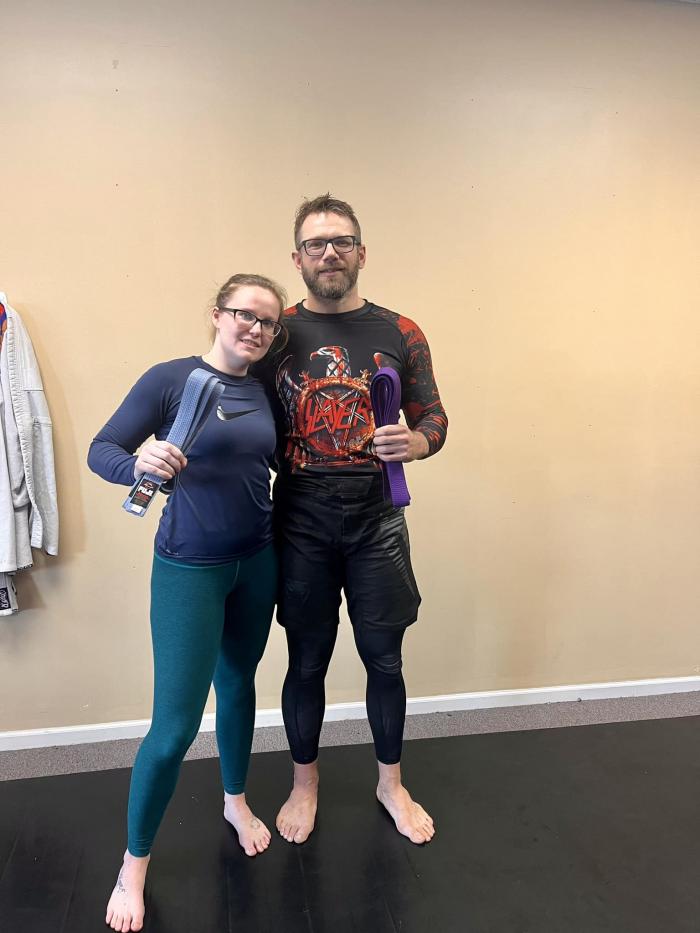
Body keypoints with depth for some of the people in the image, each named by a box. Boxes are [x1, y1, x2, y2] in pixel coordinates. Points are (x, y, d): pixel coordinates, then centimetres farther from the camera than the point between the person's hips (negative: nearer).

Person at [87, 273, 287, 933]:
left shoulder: (264, 391, 4)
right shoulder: (171, 378, -11)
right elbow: (102, 449, -11)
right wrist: (140, 464, -31)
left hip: (257, 561, 5)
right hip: (189, 566, -5)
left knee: (238, 684, 21)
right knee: (176, 724, -3)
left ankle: (235, 802, 46)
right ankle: (133, 866, 21)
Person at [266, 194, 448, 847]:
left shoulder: (400, 334, 2)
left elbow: (434, 418, 7)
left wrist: (415, 441, -15)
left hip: (377, 518, 1)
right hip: (301, 519, 0)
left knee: (385, 658, 13)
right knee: (306, 661, 12)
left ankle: (391, 782, 37)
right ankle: (305, 784, 37)